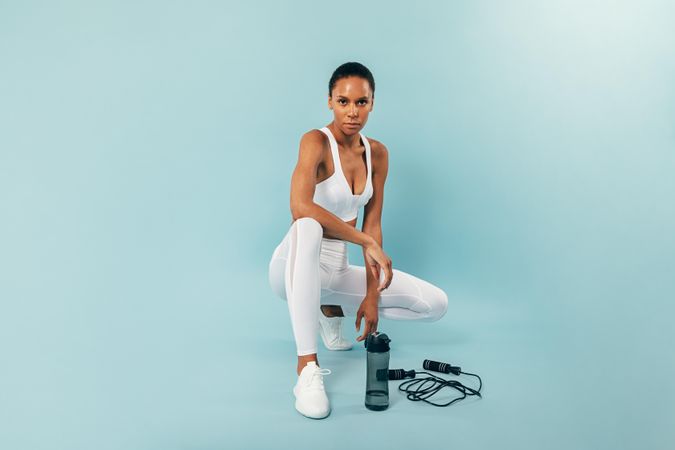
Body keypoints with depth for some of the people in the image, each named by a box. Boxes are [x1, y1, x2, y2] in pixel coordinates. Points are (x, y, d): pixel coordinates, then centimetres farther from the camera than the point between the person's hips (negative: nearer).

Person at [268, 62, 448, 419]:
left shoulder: (377, 152, 2)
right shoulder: (316, 141, -16)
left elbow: (373, 225, 0)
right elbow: (300, 207, -35)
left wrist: (372, 295, -6)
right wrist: (367, 242, -32)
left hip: (338, 269, 6)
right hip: (296, 268, -6)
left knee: (436, 304, -2)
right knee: (307, 227, -43)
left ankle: (332, 311, 13)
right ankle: (307, 368, -36)